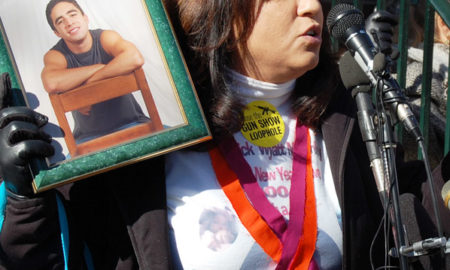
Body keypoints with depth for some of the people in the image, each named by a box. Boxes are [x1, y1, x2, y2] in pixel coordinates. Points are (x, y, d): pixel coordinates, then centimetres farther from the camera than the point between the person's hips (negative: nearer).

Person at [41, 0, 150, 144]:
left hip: (131, 123, 1)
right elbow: (51, 84, -33)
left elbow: (135, 59, -29)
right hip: (89, 136, -1)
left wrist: (90, 83, -26)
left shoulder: (106, 38, -6)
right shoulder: (55, 56, -8)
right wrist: (99, 67, -23)